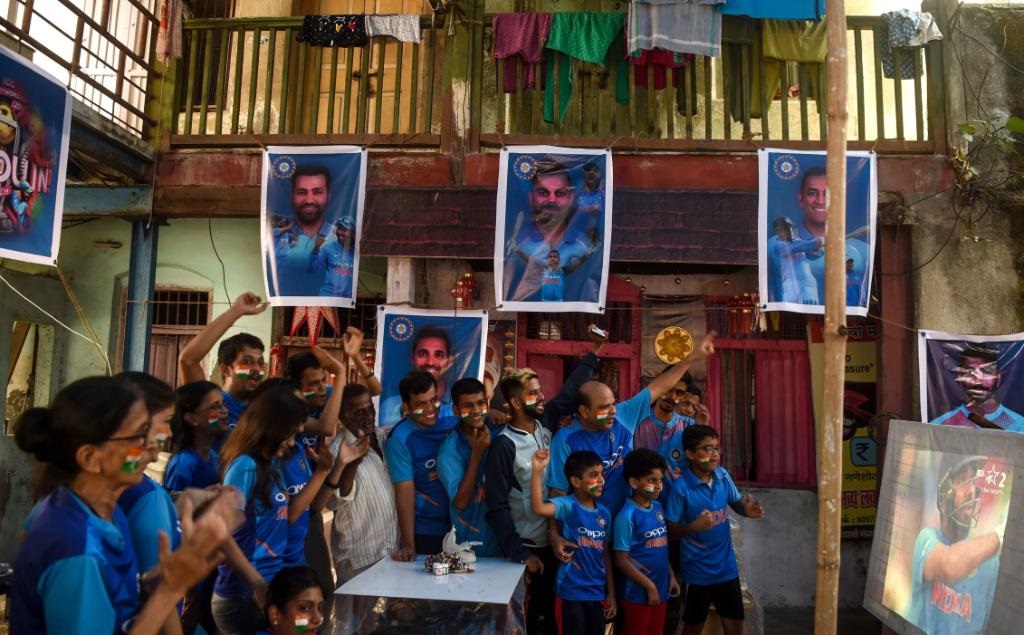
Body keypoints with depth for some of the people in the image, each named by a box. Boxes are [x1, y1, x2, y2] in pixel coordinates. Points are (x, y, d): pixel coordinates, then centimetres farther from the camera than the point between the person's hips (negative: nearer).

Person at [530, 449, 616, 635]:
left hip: (597, 593, 6)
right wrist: (538, 470, -41)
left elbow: (606, 555, 11)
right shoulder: (568, 505, -13)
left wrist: (611, 593, 12)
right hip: (571, 592, -6)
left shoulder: (604, 513, 5)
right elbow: (539, 508, -34)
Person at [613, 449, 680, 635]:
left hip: (661, 588, 7)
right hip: (638, 593, -7)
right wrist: (650, 586, -14)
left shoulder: (658, 507, 3)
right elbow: (621, 560, -17)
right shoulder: (627, 516, -19)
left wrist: (671, 576, 9)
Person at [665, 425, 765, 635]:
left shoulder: (723, 476, -5)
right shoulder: (680, 488, -21)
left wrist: (747, 509, -14)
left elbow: (736, 502, 9)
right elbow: (670, 530, -16)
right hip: (698, 569, -5)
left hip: (726, 565, 5)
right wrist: (694, 526, -34)